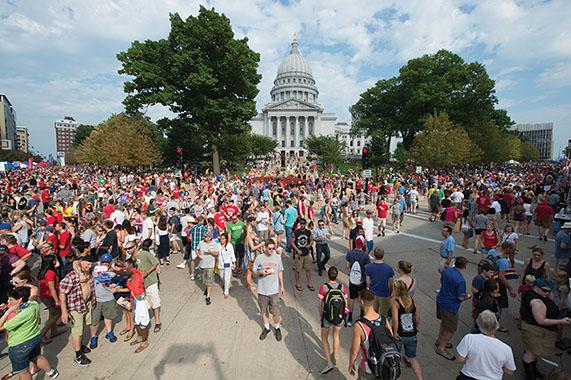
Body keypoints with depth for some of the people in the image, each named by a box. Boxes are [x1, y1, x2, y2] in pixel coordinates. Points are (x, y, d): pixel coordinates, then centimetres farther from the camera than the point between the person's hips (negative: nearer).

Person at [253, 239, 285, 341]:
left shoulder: (277, 257, -4)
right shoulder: (259, 258, -8)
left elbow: (280, 272, 8)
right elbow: (254, 274, -1)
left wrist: (282, 286, 9)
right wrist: (260, 272, -22)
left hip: (274, 290, 0)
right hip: (262, 290, 0)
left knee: (275, 312, 7)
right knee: (264, 311, 16)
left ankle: (277, 328, 32)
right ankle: (266, 327, 39)